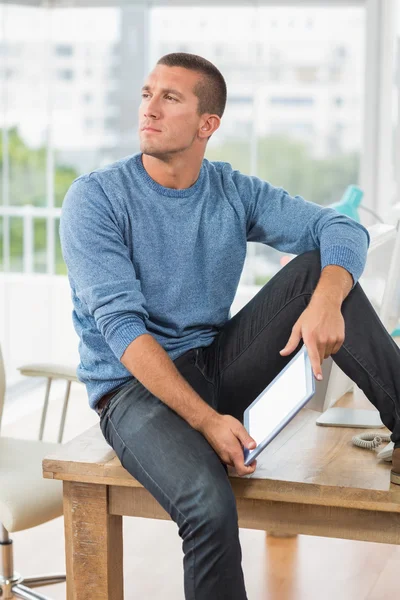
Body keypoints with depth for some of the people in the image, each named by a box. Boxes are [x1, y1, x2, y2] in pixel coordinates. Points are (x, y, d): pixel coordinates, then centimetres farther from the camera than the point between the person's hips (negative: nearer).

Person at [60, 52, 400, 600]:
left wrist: (326, 300, -29)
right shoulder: (94, 199, -9)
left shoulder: (234, 192, 4)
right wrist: (206, 420, -27)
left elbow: (344, 230, -5)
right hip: (136, 386, -4)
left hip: (220, 366, 5)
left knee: (317, 265, -12)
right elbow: (121, 327, -18)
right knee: (210, 504, -35)